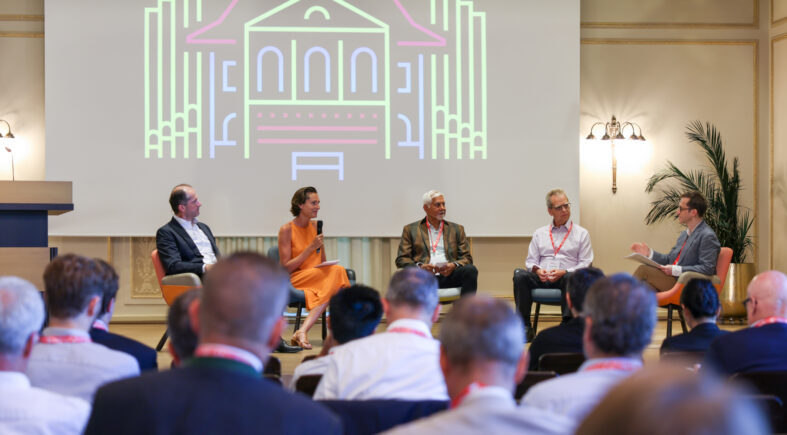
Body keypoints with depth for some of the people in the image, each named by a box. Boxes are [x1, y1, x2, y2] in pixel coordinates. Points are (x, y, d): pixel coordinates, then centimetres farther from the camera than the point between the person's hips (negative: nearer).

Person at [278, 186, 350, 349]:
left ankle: (303, 331, -37)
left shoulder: (316, 227, 15)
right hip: (294, 280, -5)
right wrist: (311, 248, -15)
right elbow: (286, 268, -9)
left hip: (318, 276, 5)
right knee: (337, 271, -30)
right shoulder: (286, 230, -4)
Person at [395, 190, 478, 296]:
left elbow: (467, 258, 16)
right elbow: (401, 260, 9)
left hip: (448, 275, 2)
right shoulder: (410, 229, 17)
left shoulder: (457, 229, 23)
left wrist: (454, 265, -8)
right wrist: (420, 266, -12)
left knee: (471, 270, -29)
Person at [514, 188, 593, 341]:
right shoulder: (539, 233, 23)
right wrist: (537, 270, -7)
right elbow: (530, 261, 19)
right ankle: (525, 328, -29)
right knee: (520, 276, -28)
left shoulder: (581, 233, 14)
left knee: (570, 278, -38)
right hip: (542, 278, 2)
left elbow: (585, 264, 4)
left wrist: (564, 272, -14)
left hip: (565, 277, -2)